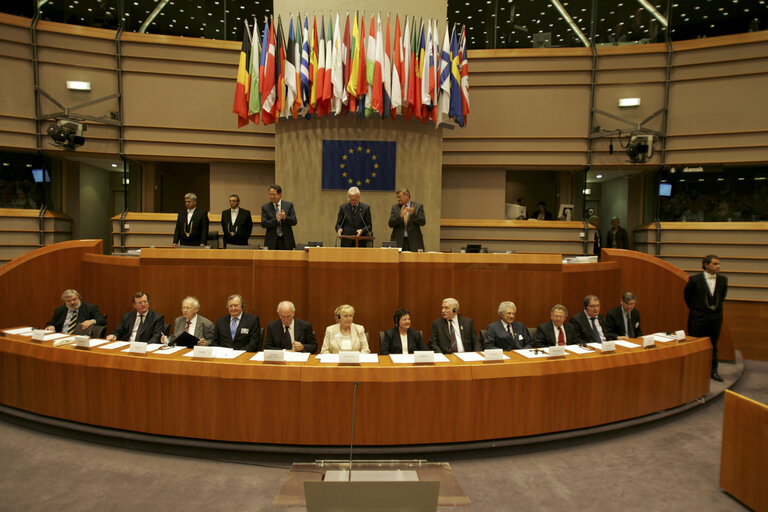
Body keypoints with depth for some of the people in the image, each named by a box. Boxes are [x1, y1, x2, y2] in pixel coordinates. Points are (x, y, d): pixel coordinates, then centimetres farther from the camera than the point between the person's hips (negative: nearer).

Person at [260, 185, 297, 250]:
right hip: (272, 242, 0)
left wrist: (285, 217, -19)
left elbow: (294, 222, -1)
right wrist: (276, 220, -17)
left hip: (286, 241, 1)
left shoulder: (289, 205, 6)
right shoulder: (265, 207, 5)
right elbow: (263, 224, -6)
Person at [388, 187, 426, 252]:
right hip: (398, 241, 1)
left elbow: (423, 222, -5)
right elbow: (390, 224, -1)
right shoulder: (395, 207, 8)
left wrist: (413, 214, -19)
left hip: (414, 241, -1)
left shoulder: (418, 206, 4)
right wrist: (400, 216, -17)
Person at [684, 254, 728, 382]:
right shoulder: (695, 279, -11)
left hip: (716, 316, 3)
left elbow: (722, 296, 17)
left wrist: (717, 306, 13)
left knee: (713, 345, 12)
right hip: (698, 316, -3)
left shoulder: (723, 279, 0)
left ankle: (713, 370, 22)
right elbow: (687, 295, 3)